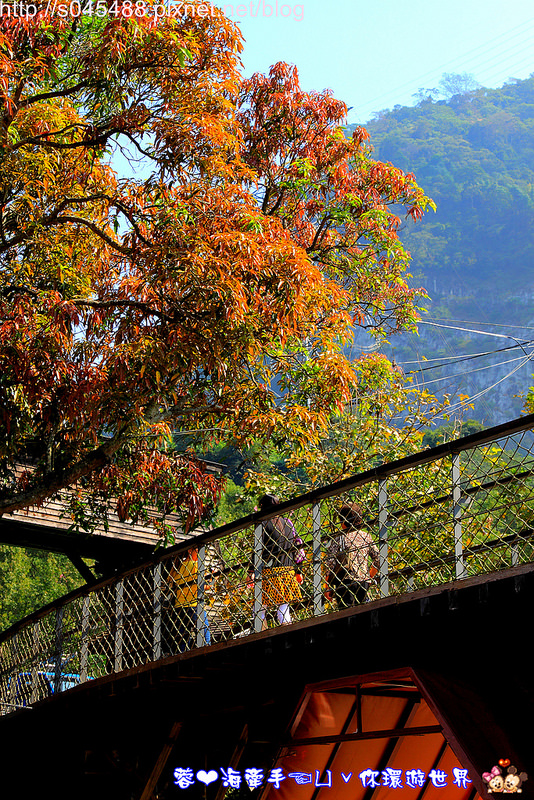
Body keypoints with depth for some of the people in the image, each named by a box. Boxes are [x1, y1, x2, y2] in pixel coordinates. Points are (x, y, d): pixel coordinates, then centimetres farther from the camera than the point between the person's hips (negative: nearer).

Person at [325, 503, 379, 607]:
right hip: (364, 581, 4)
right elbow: (377, 560, 12)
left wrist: (329, 587, -1)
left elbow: (330, 563, -7)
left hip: (346, 580, -4)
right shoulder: (367, 536, 10)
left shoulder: (339, 538, -2)